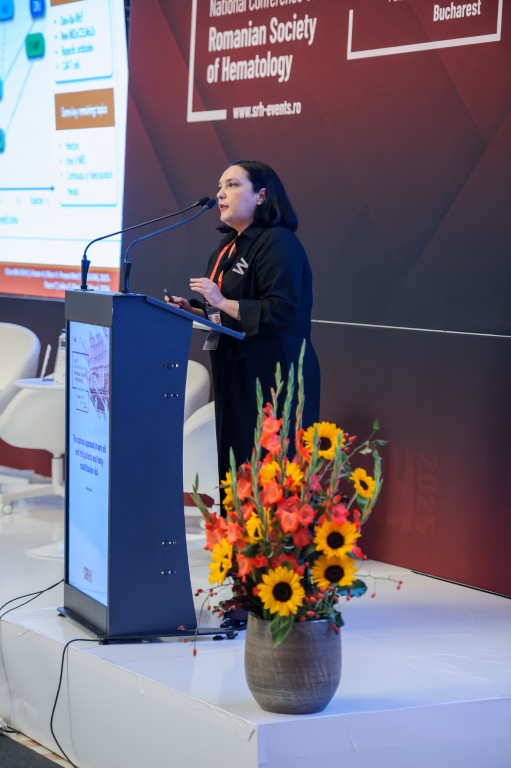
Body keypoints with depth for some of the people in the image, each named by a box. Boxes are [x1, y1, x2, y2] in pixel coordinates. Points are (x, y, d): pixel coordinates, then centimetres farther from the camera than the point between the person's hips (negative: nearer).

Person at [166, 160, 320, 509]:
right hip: (235, 373, 10)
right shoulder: (228, 248, 18)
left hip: (272, 375, -10)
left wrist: (223, 302, -22)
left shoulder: (278, 244, -12)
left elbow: (281, 312, -22)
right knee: (234, 464, 10)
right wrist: (195, 310, 10)